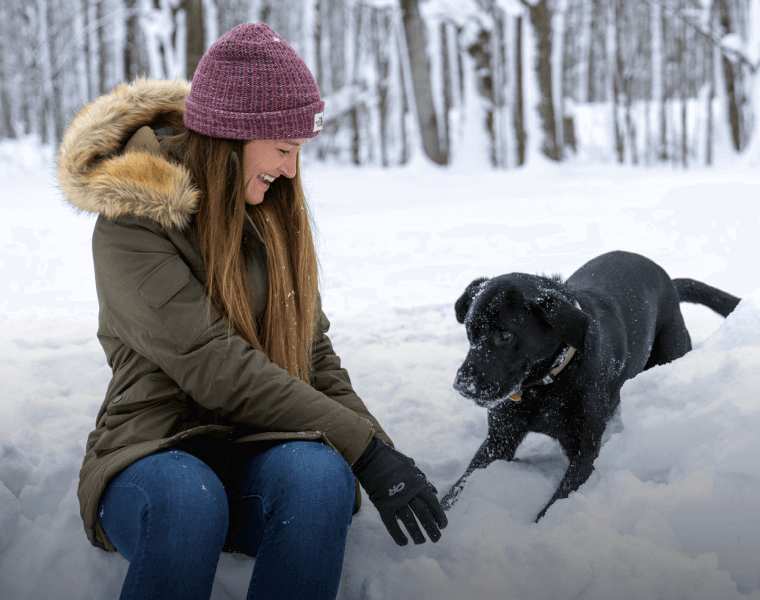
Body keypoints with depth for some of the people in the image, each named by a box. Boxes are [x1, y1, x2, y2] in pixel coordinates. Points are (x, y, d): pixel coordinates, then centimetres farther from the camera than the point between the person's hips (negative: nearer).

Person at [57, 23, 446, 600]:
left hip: (262, 451, 4)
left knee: (320, 475, -32)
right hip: (155, 451, -4)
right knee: (187, 499, -40)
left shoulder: (275, 211, 10)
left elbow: (312, 349, 14)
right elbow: (214, 367, -20)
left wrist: (386, 455, -1)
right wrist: (365, 447, -22)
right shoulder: (131, 221, -11)